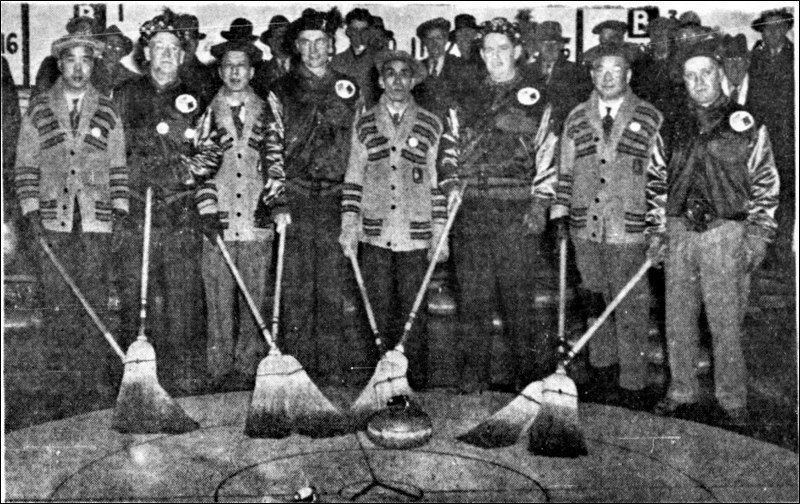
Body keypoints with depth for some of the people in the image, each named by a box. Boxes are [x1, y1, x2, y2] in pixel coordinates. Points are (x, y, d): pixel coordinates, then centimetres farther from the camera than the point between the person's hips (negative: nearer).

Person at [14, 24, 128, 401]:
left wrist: (120, 211, 2)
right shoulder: (38, 111, 9)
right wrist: (31, 210, -2)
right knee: (57, 299, 2)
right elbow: (25, 166, 8)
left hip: (96, 219, 0)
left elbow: (118, 168, 10)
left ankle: (96, 376, 2)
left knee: (94, 299, -2)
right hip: (52, 218, 0)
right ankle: (62, 369, 12)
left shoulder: (107, 112, 10)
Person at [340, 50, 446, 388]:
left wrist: (439, 233, 2)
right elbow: (353, 179, 9)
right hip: (374, 234, 1)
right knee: (379, 312, 4)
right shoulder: (364, 125, 10)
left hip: (415, 235, -1)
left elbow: (439, 182, 7)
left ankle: (416, 383, 10)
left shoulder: (430, 126, 7)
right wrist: (349, 225, 0)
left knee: (413, 311, 0)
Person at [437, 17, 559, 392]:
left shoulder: (534, 100, 8)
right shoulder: (466, 101, 18)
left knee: (517, 294, -4)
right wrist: (450, 183, 2)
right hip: (471, 210, 3)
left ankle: (529, 369, 9)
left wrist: (539, 204, -6)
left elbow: (548, 155, 3)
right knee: (473, 295, 3)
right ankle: (474, 376, 10)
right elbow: (448, 147, 19)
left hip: (517, 211, -3)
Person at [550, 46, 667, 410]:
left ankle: (633, 384, 9)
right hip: (585, 229, 4)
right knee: (596, 304, 13)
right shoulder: (576, 119, 11)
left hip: (630, 231, -3)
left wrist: (658, 229, -5)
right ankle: (603, 372, 28)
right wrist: (559, 214, 8)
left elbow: (660, 177, 0)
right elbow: (565, 171, 16)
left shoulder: (649, 119, 1)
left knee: (631, 309, 0)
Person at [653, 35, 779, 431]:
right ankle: (682, 395, 22)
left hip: (725, 231, -4)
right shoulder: (679, 127, 15)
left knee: (725, 323, -3)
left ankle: (733, 405, 10)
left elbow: (766, 184, 1)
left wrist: (757, 237, -6)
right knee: (677, 321, 9)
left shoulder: (745, 124, 2)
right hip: (679, 233, 5)